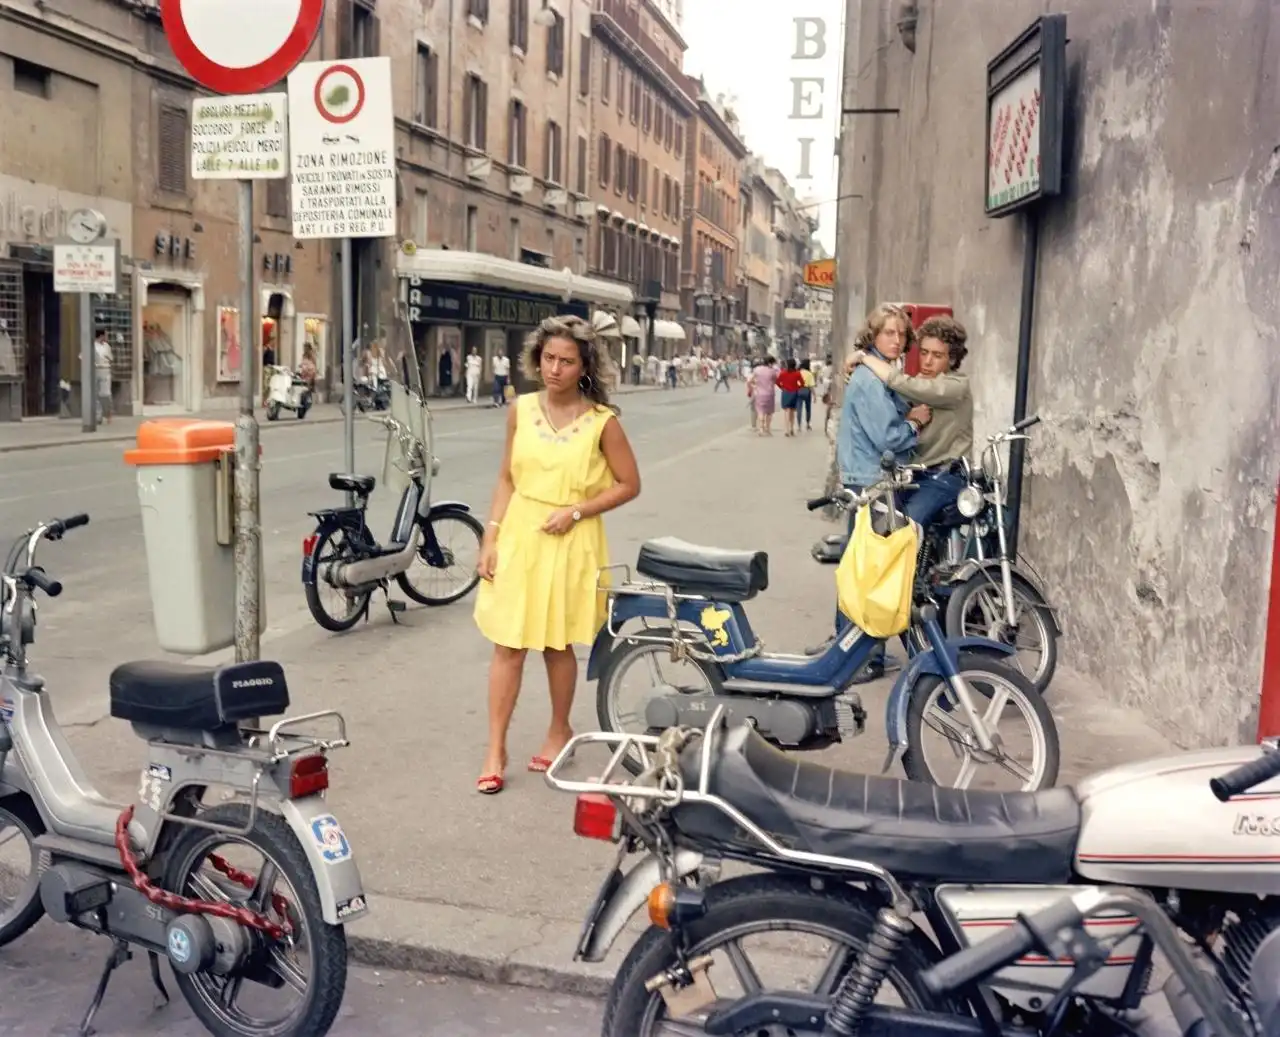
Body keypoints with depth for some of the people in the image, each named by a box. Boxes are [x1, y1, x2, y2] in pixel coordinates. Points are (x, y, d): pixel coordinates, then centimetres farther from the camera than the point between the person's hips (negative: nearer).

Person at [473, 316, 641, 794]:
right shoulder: (521, 410, 1)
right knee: (508, 645, 3)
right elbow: (507, 479, 7)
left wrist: (575, 511, -14)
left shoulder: (602, 421, -8)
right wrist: (491, 538, 1)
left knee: (558, 644, 11)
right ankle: (495, 750, 11)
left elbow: (629, 485, -3)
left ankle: (559, 731, 33)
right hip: (518, 536, 3)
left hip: (569, 543, -2)